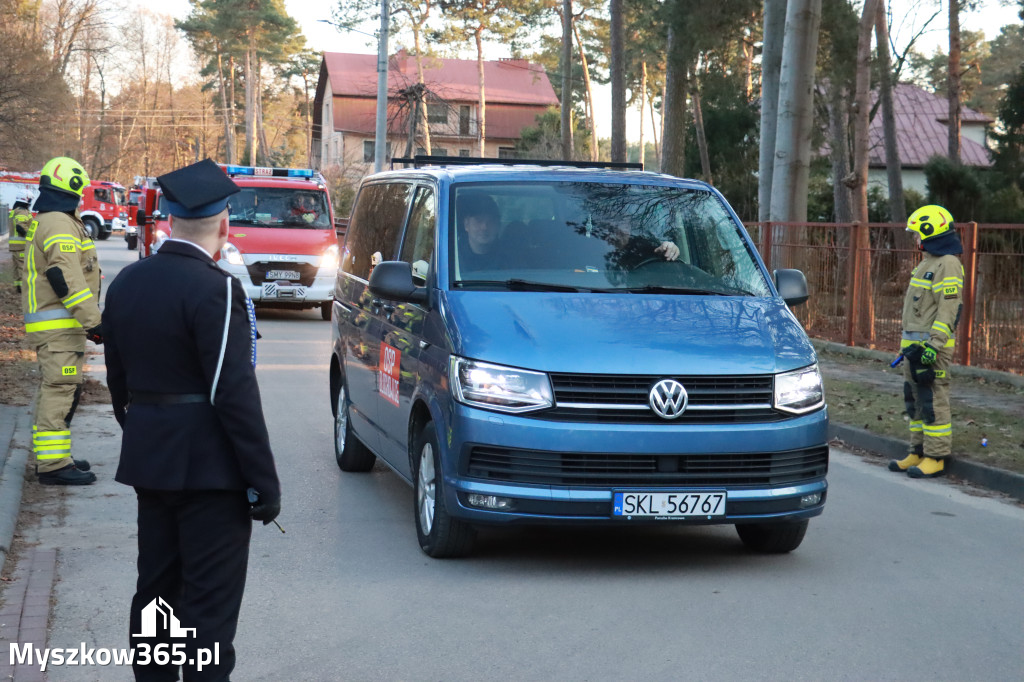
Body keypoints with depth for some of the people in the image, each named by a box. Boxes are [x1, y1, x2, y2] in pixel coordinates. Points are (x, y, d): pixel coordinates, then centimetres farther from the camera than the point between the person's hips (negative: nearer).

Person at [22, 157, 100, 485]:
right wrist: (92, 321, -24)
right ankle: (53, 465, -11)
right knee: (61, 391, -11)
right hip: (60, 326, -11)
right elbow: (67, 279, -23)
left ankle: (50, 457, 24)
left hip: (47, 322, 11)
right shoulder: (59, 224, -15)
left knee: (54, 391, 17)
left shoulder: (41, 222, 19)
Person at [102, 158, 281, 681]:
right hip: (209, 467, -8)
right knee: (209, 603, -2)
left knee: (155, 591, 18)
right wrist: (264, 482, -15)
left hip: (148, 460, 8)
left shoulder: (127, 282, 6)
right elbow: (234, 393, -20)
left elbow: (119, 382, 13)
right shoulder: (215, 290, -18)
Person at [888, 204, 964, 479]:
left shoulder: (948, 265, -13)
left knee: (933, 400, -7)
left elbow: (948, 310, -19)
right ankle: (918, 453, 19)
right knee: (914, 399, 12)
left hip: (932, 345, -10)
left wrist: (933, 347, -24)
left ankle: (935, 458, -4)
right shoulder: (927, 263, 18)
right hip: (915, 345, 10)